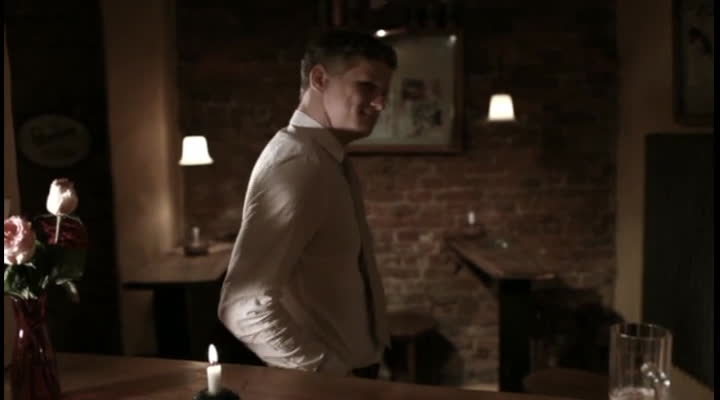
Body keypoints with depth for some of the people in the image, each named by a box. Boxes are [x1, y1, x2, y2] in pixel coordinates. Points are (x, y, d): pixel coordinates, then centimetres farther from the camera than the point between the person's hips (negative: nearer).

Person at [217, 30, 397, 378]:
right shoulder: (297, 164, -25)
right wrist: (330, 373, -23)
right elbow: (243, 306, -31)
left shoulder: (328, 159, 5)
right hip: (325, 382, -8)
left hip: (353, 366, 8)